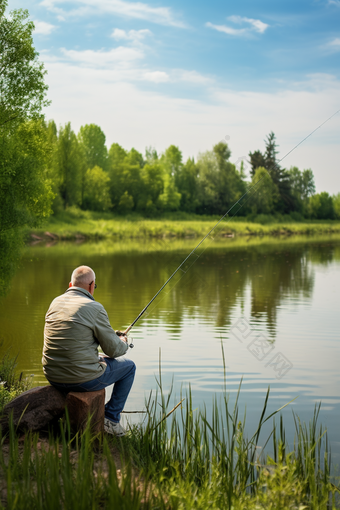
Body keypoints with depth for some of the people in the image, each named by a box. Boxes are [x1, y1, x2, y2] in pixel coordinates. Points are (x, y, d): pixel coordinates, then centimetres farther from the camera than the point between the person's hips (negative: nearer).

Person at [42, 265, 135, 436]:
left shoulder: (55, 302, 7)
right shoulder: (94, 308, -14)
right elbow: (113, 350, -8)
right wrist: (124, 342, 17)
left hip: (53, 377, 7)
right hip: (82, 379, -7)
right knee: (128, 367, 17)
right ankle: (111, 418, 18)